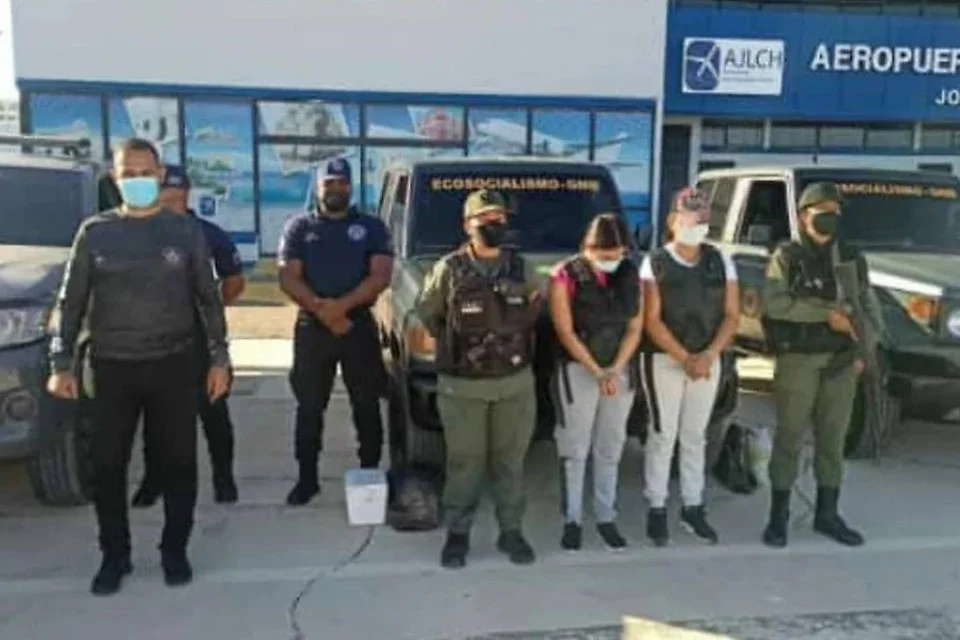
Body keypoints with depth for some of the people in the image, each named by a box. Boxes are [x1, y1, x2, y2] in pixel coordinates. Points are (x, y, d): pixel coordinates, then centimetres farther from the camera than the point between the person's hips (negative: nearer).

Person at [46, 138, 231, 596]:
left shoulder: (185, 231, 4)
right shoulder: (95, 232, 4)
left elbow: (209, 298, 6)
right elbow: (71, 301, 6)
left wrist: (219, 356, -1)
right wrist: (61, 362, -1)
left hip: (173, 364, 0)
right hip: (111, 367, 1)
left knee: (178, 462, 5)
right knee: (107, 464, 6)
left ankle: (175, 551, 22)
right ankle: (115, 556, 23)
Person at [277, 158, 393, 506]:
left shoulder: (371, 227, 5)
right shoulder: (299, 227, 8)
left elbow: (380, 276, -6)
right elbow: (288, 279, -2)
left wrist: (341, 305, -19)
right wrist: (322, 309, -16)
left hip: (360, 326, -1)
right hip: (311, 328, 1)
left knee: (366, 406, 6)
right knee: (309, 408, 6)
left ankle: (370, 474, 17)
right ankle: (307, 478, 17)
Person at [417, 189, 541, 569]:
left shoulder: (521, 268, 3)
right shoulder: (449, 269, -6)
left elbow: (533, 313, 16)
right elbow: (427, 313, 6)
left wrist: (515, 346, 9)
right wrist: (454, 347, 8)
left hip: (516, 383, 3)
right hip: (462, 385, -2)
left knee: (510, 461, 11)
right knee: (464, 462, 6)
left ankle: (511, 532, 23)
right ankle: (458, 534, 20)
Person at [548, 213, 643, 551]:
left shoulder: (630, 274, 2)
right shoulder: (566, 276, -9)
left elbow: (635, 327, 2)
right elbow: (565, 332, -12)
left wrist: (615, 370, -11)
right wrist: (597, 373, -18)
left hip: (622, 371, 4)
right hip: (578, 372, -4)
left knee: (611, 448, 11)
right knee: (575, 449, 2)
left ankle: (606, 518, 22)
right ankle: (572, 520, 14)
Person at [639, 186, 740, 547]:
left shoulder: (721, 261, 4)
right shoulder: (655, 263, -6)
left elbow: (732, 315, 1)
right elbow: (652, 321, -10)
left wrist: (708, 355, -13)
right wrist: (685, 359, -18)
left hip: (708, 360, 4)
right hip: (664, 360, -3)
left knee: (695, 436, 12)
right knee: (662, 435, 2)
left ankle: (692, 508, 23)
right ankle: (656, 510, 13)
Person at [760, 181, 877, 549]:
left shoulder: (852, 259, 11)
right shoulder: (787, 257, -3)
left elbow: (870, 307, 13)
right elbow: (773, 302, -18)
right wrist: (827, 312, -21)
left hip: (842, 361, 4)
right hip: (799, 360, -4)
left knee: (833, 438, 11)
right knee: (789, 438, 0)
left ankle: (827, 515, 23)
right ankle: (779, 516, 10)